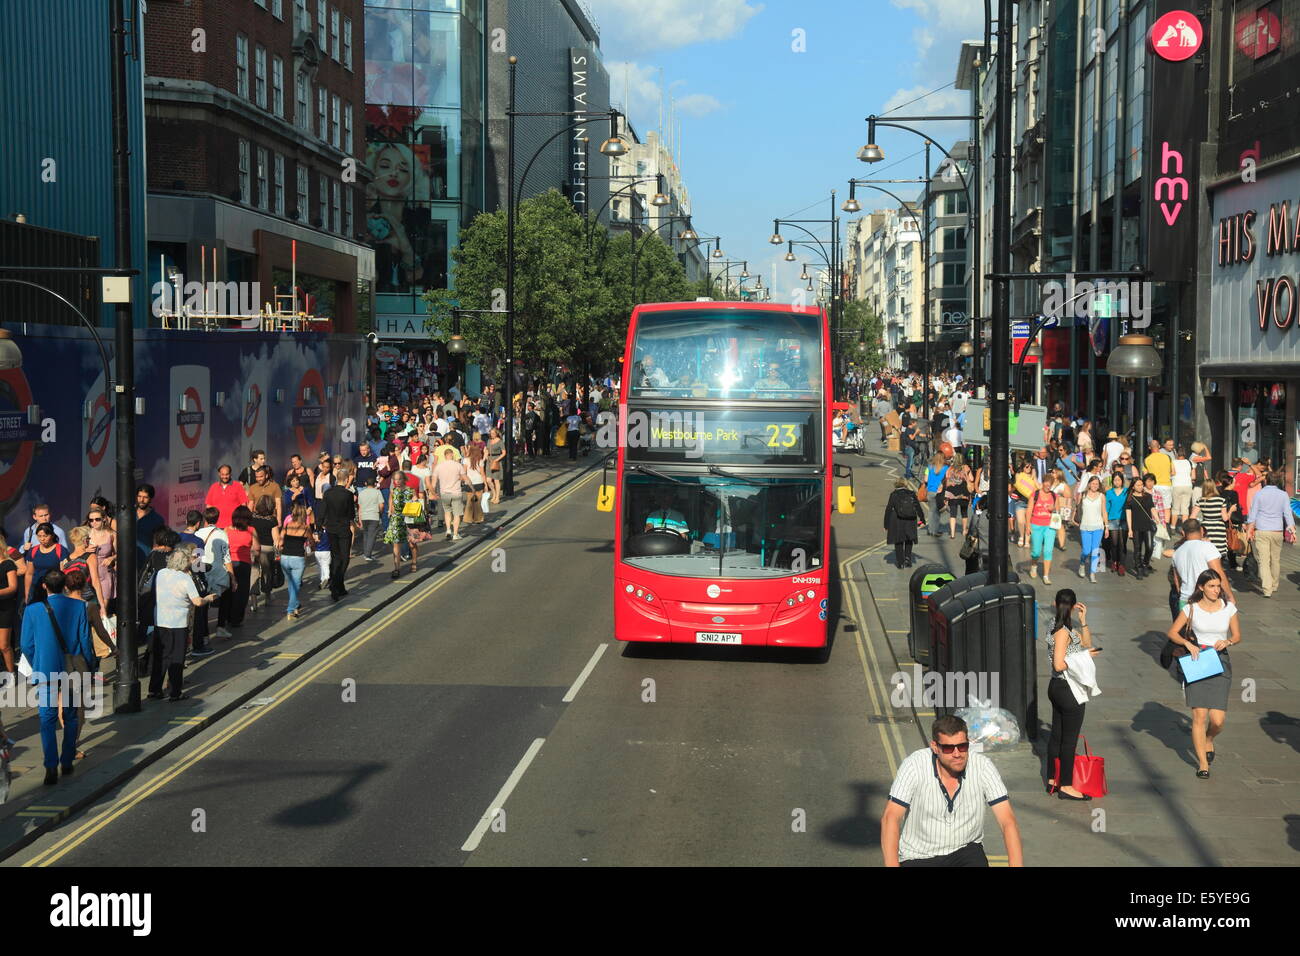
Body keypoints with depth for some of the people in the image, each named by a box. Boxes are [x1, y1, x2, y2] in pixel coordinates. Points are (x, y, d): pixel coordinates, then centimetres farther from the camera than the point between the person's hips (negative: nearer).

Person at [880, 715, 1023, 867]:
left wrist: (1016, 865, -27)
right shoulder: (914, 765, -17)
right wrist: (892, 865, -32)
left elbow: (1008, 821, -14)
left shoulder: (982, 766, -12)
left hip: (965, 850, 1)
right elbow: (890, 818, -20)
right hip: (918, 857, -1)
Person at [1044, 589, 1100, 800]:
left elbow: (1086, 644, 15)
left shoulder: (1064, 627, 9)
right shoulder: (1062, 631, -21)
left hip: (1057, 687, 10)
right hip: (1069, 690, -10)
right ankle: (1066, 787, 4)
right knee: (1069, 739, -2)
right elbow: (1059, 665, -25)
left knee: (1057, 735, 16)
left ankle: (1053, 780, 25)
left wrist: (1083, 621, 4)